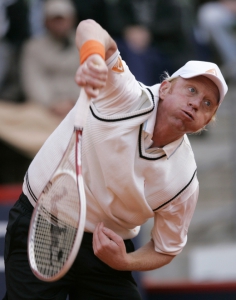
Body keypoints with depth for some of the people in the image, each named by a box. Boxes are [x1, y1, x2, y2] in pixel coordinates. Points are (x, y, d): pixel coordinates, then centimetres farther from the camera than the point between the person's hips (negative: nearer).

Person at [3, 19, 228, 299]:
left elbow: (165, 249, 3)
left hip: (106, 249, 3)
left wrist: (124, 262, -18)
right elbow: (90, 29, -32)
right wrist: (92, 58, -56)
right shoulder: (128, 97, -19)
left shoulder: (185, 181, -11)